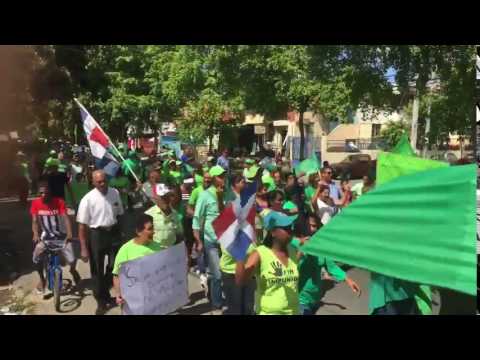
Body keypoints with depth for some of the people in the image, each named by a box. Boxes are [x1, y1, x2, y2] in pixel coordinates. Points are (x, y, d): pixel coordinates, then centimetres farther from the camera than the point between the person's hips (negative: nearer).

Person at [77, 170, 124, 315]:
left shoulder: (115, 193, -4)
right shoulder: (88, 199, -15)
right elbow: (82, 225, -12)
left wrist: (121, 233, 10)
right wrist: (84, 248, -13)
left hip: (113, 233, 3)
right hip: (96, 235, -3)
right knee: (97, 271, 10)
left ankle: (105, 295, 42)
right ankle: (101, 301, 30)